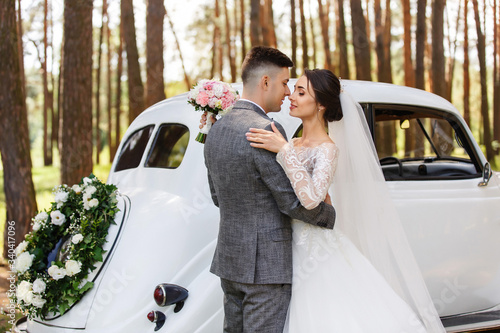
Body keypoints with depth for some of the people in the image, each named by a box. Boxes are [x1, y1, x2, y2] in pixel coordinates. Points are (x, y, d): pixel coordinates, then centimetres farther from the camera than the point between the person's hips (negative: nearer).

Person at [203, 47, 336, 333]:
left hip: (229, 256, 8)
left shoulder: (216, 129, 8)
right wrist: (330, 214, 0)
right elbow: (293, 202, -17)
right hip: (266, 264, -8)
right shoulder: (265, 130, -19)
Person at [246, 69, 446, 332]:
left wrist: (284, 151, -30)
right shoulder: (293, 144, 10)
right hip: (292, 251, 7)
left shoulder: (328, 149, -12)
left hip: (317, 255, -7)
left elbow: (311, 197, -30)